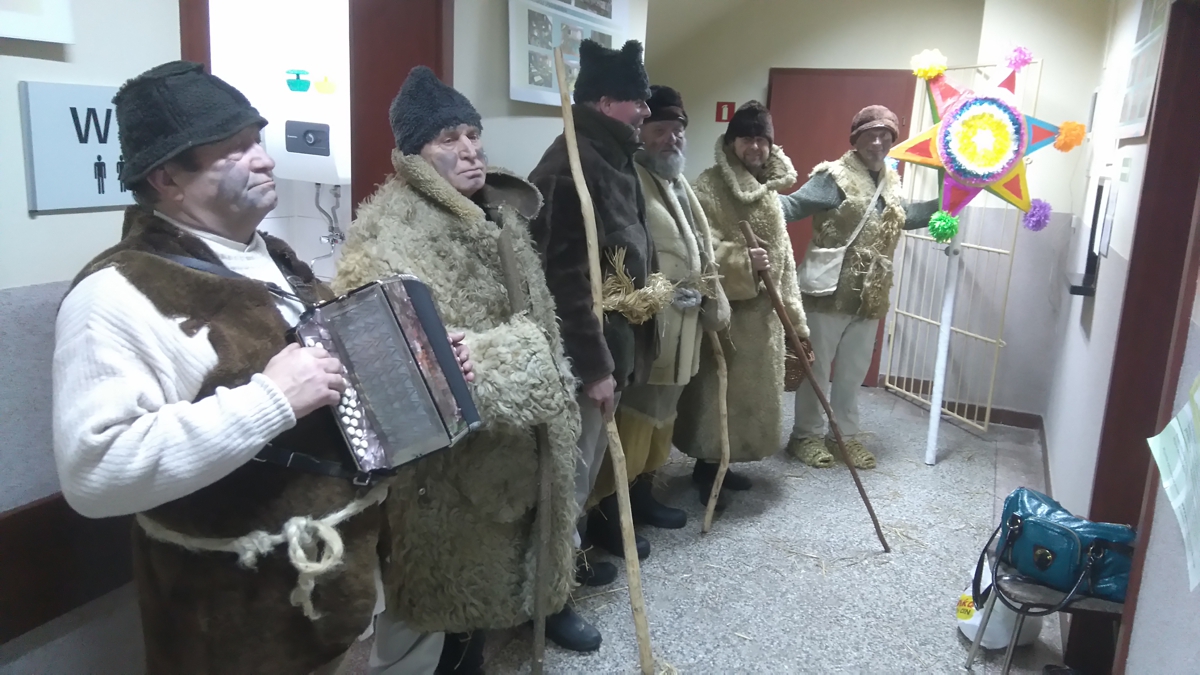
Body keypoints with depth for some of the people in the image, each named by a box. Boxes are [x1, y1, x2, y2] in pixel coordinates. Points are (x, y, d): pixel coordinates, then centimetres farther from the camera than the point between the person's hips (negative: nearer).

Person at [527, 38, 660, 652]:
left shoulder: (612, 159, 12)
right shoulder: (572, 165, -20)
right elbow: (567, 278, -25)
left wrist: (618, 351, 18)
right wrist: (595, 365, -22)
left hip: (613, 339, 10)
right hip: (583, 351, -10)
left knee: (590, 458, 21)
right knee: (571, 467, 0)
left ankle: (573, 554, 40)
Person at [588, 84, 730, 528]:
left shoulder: (678, 183, 19)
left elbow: (700, 250, 24)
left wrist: (714, 301, 20)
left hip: (681, 324, 10)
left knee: (660, 412, 16)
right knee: (635, 416, -7)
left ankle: (642, 494, 29)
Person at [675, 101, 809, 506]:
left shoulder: (768, 189, 14)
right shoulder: (709, 186, -10)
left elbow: (782, 254, 16)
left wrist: (793, 313, 14)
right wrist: (743, 261, -32)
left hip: (762, 311, 8)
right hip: (723, 308, -8)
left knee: (749, 389, 13)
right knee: (715, 388, -2)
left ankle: (718, 464, 26)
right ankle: (706, 468, 11)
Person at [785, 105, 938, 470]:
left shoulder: (891, 180, 13)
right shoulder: (835, 176, -11)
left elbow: (902, 217, 31)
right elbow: (795, 205, -24)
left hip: (870, 297, 7)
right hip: (830, 292, -7)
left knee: (854, 371, 17)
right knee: (816, 366, 5)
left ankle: (845, 435, 31)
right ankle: (806, 435, 19)